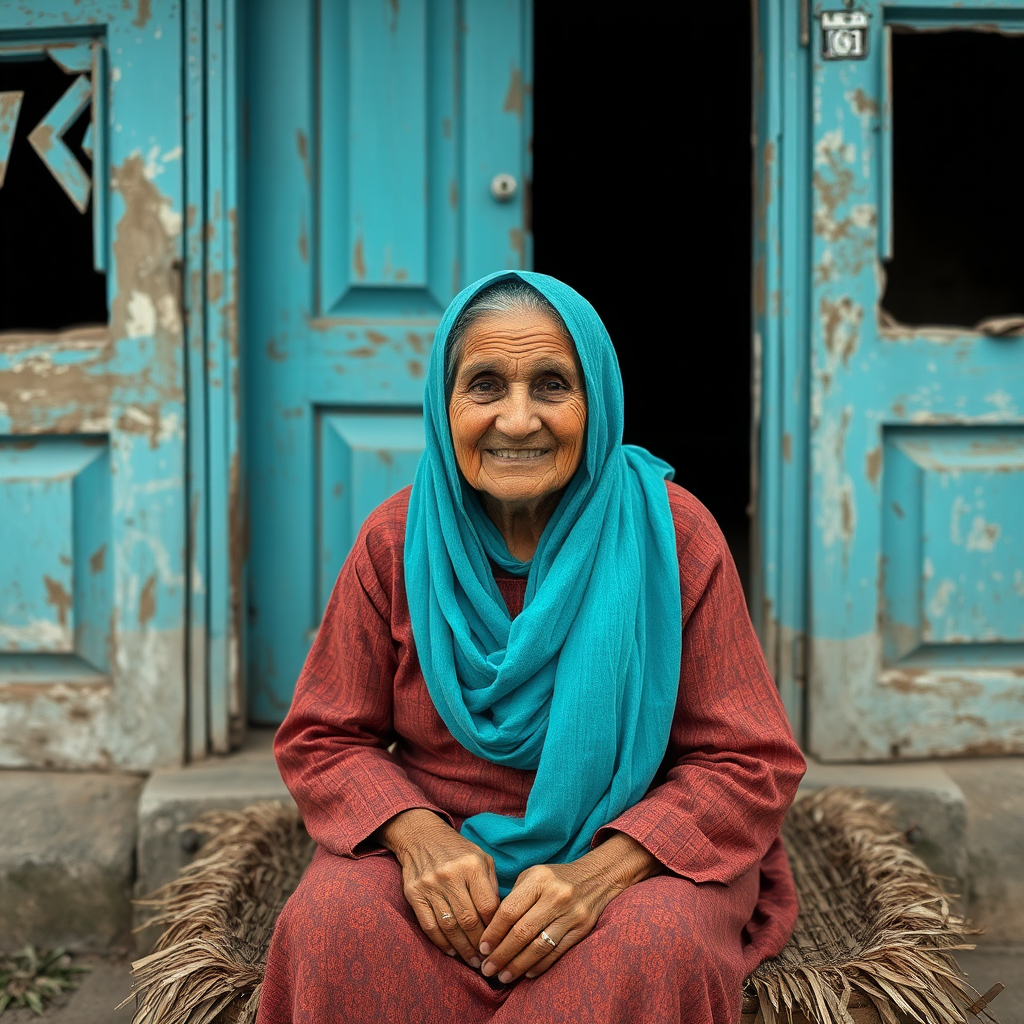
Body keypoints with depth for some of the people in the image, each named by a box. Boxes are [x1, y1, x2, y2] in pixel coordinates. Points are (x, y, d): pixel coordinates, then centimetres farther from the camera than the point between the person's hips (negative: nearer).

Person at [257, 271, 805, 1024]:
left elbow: (751, 764, -7)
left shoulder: (671, 534, -7)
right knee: (337, 921, -29)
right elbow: (322, 740, 4)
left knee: (655, 947, -34)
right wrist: (421, 839, -18)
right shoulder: (397, 542, -1)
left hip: (636, 856, -1)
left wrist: (600, 872, -23)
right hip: (438, 843, 2)